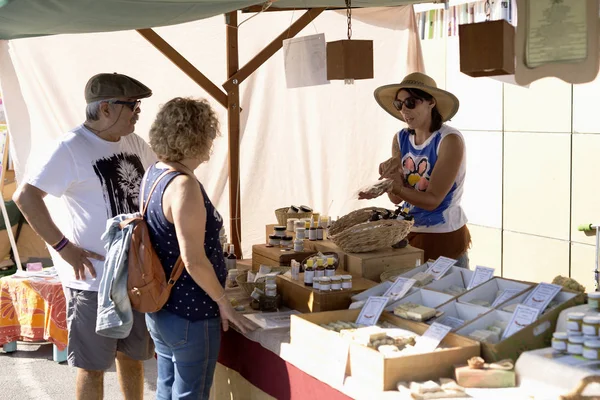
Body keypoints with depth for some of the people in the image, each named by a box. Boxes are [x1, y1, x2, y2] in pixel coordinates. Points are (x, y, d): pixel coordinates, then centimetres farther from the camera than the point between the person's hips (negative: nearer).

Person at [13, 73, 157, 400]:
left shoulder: (133, 143, 6)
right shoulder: (71, 148, -15)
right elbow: (25, 196, -20)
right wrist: (63, 246, -21)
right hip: (93, 277, -6)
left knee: (132, 355, 18)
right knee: (92, 366, 4)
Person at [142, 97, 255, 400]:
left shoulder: (153, 174, 4)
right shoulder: (183, 186, -24)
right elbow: (194, 261, -24)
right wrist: (223, 303, -13)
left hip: (159, 309, 9)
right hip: (190, 316, -9)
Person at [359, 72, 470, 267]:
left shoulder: (449, 140, -16)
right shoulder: (400, 139, 0)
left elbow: (432, 200, -21)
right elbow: (397, 198, -2)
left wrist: (393, 186, -32)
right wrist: (390, 176, -21)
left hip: (445, 238, -5)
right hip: (409, 232, 5)